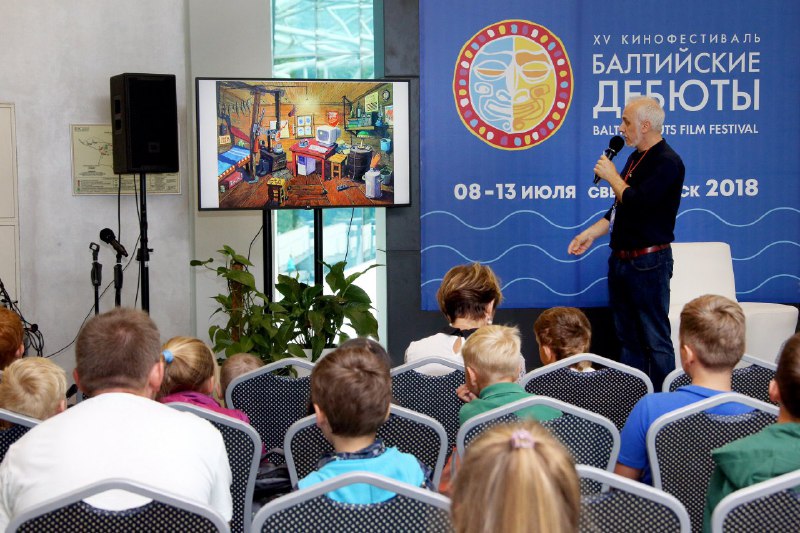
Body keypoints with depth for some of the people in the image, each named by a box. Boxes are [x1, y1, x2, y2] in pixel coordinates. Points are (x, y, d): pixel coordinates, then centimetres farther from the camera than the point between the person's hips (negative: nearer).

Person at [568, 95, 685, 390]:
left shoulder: (667, 162, -14)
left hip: (648, 263, -10)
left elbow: (637, 203, -26)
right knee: (628, 337, 14)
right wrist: (591, 233, 13)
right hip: (621, 260, 10)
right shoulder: (636, 158, 15)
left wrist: (612, 176, -11)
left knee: (654, 339, -5)